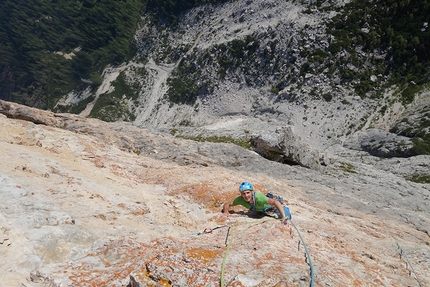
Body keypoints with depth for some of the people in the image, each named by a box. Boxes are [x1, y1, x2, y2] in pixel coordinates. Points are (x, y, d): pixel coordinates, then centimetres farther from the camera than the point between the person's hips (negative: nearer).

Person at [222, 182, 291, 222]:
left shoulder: (258, 197, -47)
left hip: (270, 206, -4)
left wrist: (283, 217, -57)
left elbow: (276, 202, -50)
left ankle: (284, 208, 26)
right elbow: (227, 204, -24)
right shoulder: (240, 199, -35)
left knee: (286, 217, -6)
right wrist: (226, 212, -44)